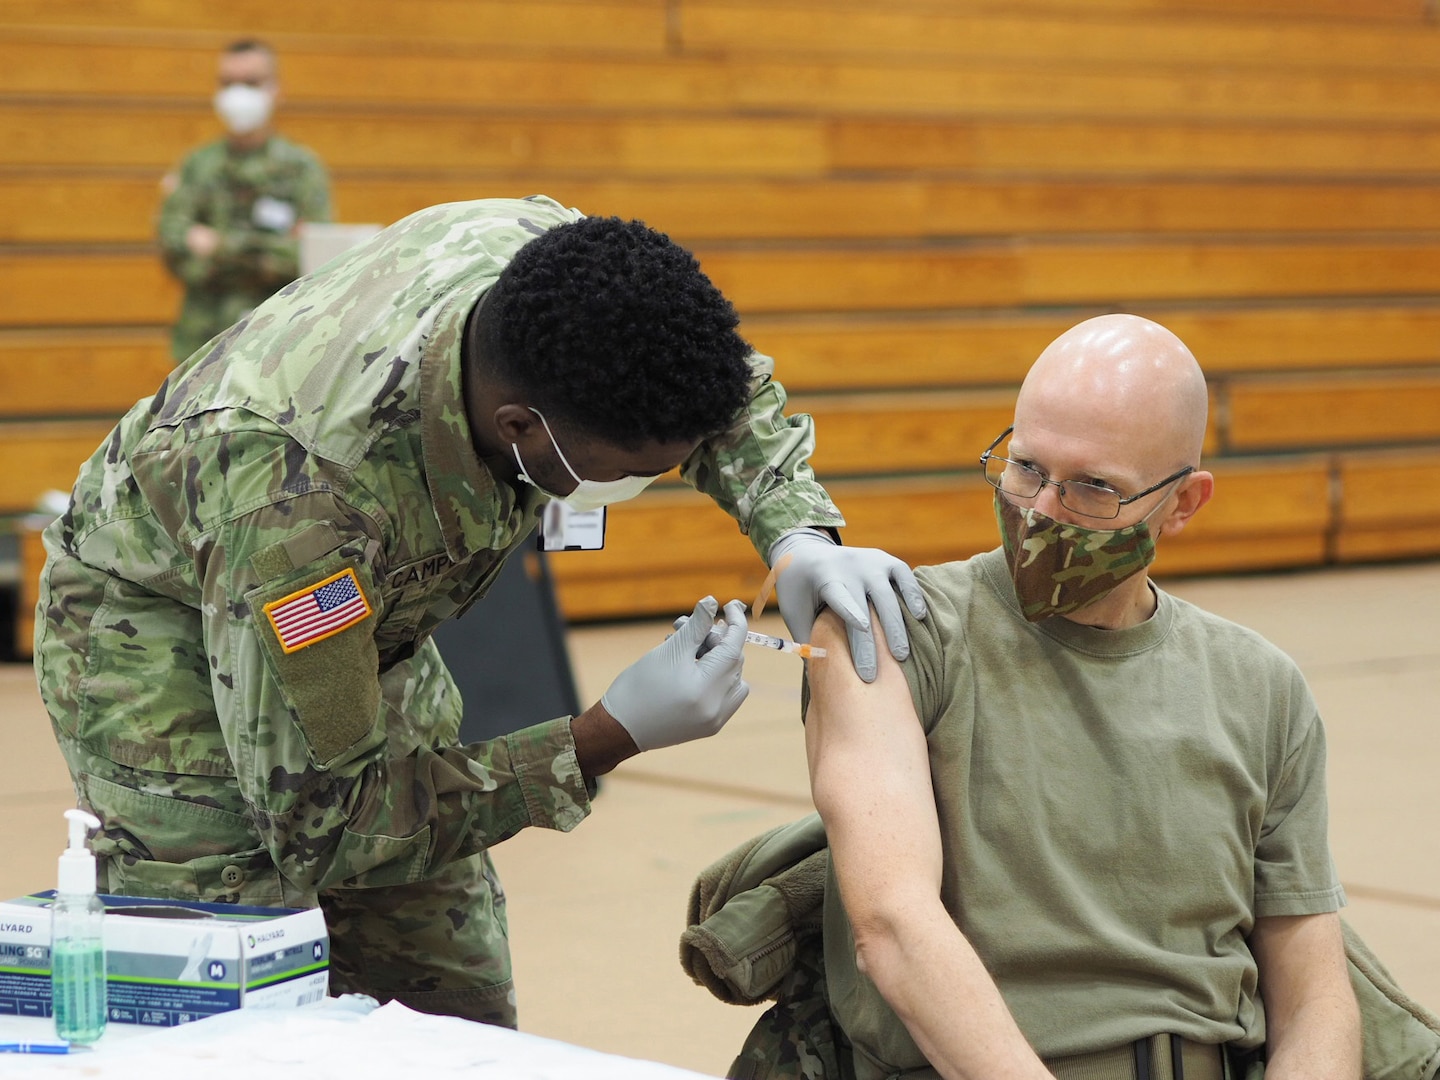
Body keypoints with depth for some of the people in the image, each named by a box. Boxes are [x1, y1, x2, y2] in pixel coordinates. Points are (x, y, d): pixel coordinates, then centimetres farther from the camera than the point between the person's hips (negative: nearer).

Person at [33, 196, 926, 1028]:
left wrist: (796, 534, -22)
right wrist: (614, 736, -35)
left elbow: (726, 387, -2)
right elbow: (320, 827, -34)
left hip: (361, 624, 6)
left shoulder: (537, 252, -26)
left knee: (462, 1029, 2)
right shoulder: (296, 486, -43)